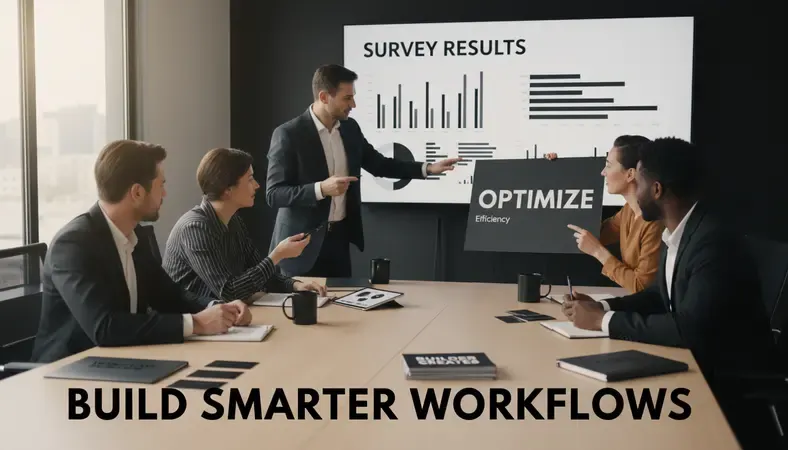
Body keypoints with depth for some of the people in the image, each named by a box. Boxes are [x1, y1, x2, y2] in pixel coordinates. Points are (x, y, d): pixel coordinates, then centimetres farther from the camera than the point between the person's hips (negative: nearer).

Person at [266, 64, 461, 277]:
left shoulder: (350, 128, 5)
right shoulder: (288, 134, -14)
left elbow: (378, 164, 16)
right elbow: (274, 194, -16)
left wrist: (428, 168, 7)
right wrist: (320, 189, -30)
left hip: (340, 236, 6)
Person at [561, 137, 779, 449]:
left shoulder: (713, 242, -25)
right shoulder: (678, 233, 3)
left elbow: (688, 330, -31)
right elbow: (660, 296, 14)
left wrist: (604, 321, -22)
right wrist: (601, 307, -3)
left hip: (732, 388, -8)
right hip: (697, 366, 8)